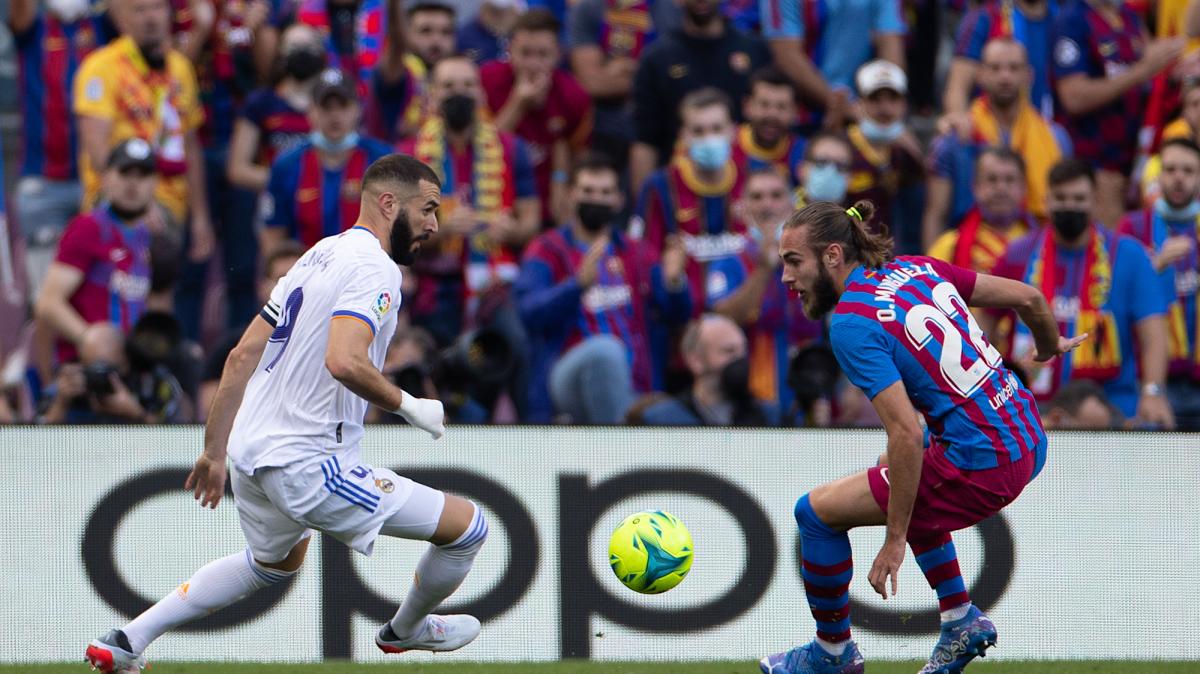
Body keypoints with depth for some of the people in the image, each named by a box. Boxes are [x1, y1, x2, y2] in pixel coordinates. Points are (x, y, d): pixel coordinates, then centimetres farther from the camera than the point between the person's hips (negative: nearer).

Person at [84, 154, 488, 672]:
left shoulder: (319, 255, 16)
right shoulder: (374, 268, -13)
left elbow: (242, 357, 17)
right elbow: (344, 361, -30)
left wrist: (215, 451, 22)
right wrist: (409, 406, -15)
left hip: (250, 454, 10)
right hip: (308, 465, -10)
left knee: (274, 562, 38)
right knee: (467, 526, -2)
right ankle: (405, 630, 26)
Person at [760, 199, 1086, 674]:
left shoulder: (852, 326, -14)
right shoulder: (917, 269, 8)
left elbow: (907, 435, -22)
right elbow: (1027, 298, 14)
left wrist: (895, 539, -15)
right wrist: (1050, 346, 37)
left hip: (985, 466, -9)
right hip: (1029, 437, 9)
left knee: (817, 511, 3)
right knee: (900, 479, 35)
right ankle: (961, 621, 33)